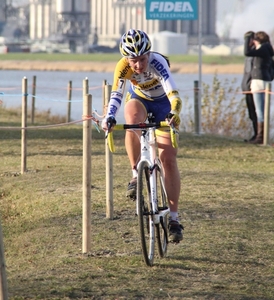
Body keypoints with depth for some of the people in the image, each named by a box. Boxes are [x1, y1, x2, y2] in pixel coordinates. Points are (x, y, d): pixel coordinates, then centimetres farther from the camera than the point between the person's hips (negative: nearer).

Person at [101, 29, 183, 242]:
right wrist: (109, 117, -55)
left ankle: (174, 218, -5)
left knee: (168, 158, -11)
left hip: (163, 103, -2)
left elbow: (173, 93, -47)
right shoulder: (123, 67, -29)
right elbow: (116, 95, -36)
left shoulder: (157, 62, -37)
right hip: (139, 99, 2)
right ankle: (136, 175, -19)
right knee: (133, 120, -37)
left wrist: (175, 112, -67)